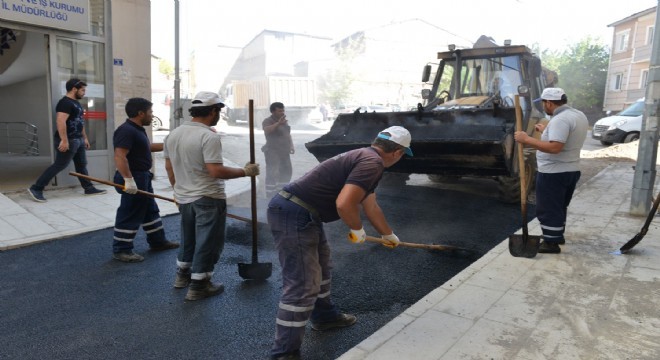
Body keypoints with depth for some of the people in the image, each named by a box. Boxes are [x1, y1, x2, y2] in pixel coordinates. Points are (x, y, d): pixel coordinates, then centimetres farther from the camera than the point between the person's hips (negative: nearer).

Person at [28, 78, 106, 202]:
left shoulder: (76, 103, 16)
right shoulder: (65, 102, -16)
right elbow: (60, 121, -26)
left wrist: (85, 138, 23)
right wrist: (64, 140, -30)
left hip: (78, 139, 10)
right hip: (69, 140, -10)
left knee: (81, 165, 13)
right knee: (59, 165, -7)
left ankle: (89, 188, 20)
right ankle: (36, 188, 0)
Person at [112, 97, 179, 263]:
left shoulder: (138, 129, 13)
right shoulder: (126, 131, -20)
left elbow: (146, 147, 31)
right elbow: (120, 156, -30)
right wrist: (128, 179, -35)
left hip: (143, 177, 11)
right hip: (133, 178, -11)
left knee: (151, 211, 18)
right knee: (130, 215, -2)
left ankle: (158, 241, 30)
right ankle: (121, 250, 8)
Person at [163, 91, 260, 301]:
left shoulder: (174, 134, 6)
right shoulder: (209, 136, -20)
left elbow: (169, 167, 14)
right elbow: (216, 171, -26)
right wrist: (245, 172, -17)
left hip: (184, 197, 8)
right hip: (208, 199, -8)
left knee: (189, 238, 24)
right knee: (208, 243, 4)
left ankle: (182, 275, 37)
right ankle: (198, 286, 12)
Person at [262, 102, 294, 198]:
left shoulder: (284, 121, 13)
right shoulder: (268, 121, -12)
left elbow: (288, 134, 23)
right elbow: (267, 130, -33)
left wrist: (291, 146, 17)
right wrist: (278, 123, -45)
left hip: (284, 151, 8)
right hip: (273, 152, -8)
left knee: (287, 172, 15)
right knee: (272, 174, -8)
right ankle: (270, 195, -4)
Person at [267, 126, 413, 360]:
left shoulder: (364, 157, 20)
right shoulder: (373, 163, -13)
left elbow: (371, 206, 33)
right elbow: (344, 204, -26)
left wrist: (389, 235, 46)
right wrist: (358, 230, -5)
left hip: (298, 212, 11)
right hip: (294, 215, -11)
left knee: (320, 266, 27)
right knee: (302, 287, -5)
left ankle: (324, 316, 46)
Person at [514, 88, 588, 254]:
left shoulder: (560, 120, -23)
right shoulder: (579, 115, 9)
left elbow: (554, 148, -32)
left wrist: (527, 140, -28)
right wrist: (547, 131, 25)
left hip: (553, 173, -10)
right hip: (571, 170, 10)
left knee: (548, 209, 0)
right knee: (559, 206, 23)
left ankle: (551, 243, 7)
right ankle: (558, 236, 35)